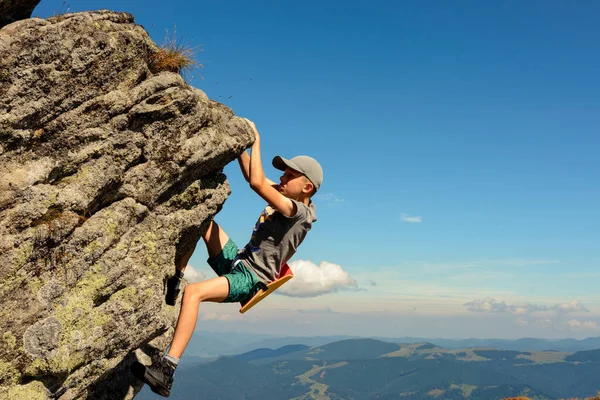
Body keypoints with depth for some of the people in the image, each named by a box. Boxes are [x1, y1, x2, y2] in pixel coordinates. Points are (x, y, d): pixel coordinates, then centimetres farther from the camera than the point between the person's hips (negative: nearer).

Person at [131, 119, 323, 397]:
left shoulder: (302, 212, -16)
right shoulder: (288, 199, 11)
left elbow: (257, 183, -26)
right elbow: (251, 175, 15)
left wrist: (256, 141, -16)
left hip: (250, 279, -10)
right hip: (238, 262, 10)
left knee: (194, 292, -34)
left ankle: (168, 369, -36)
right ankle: (173, 282, 1)